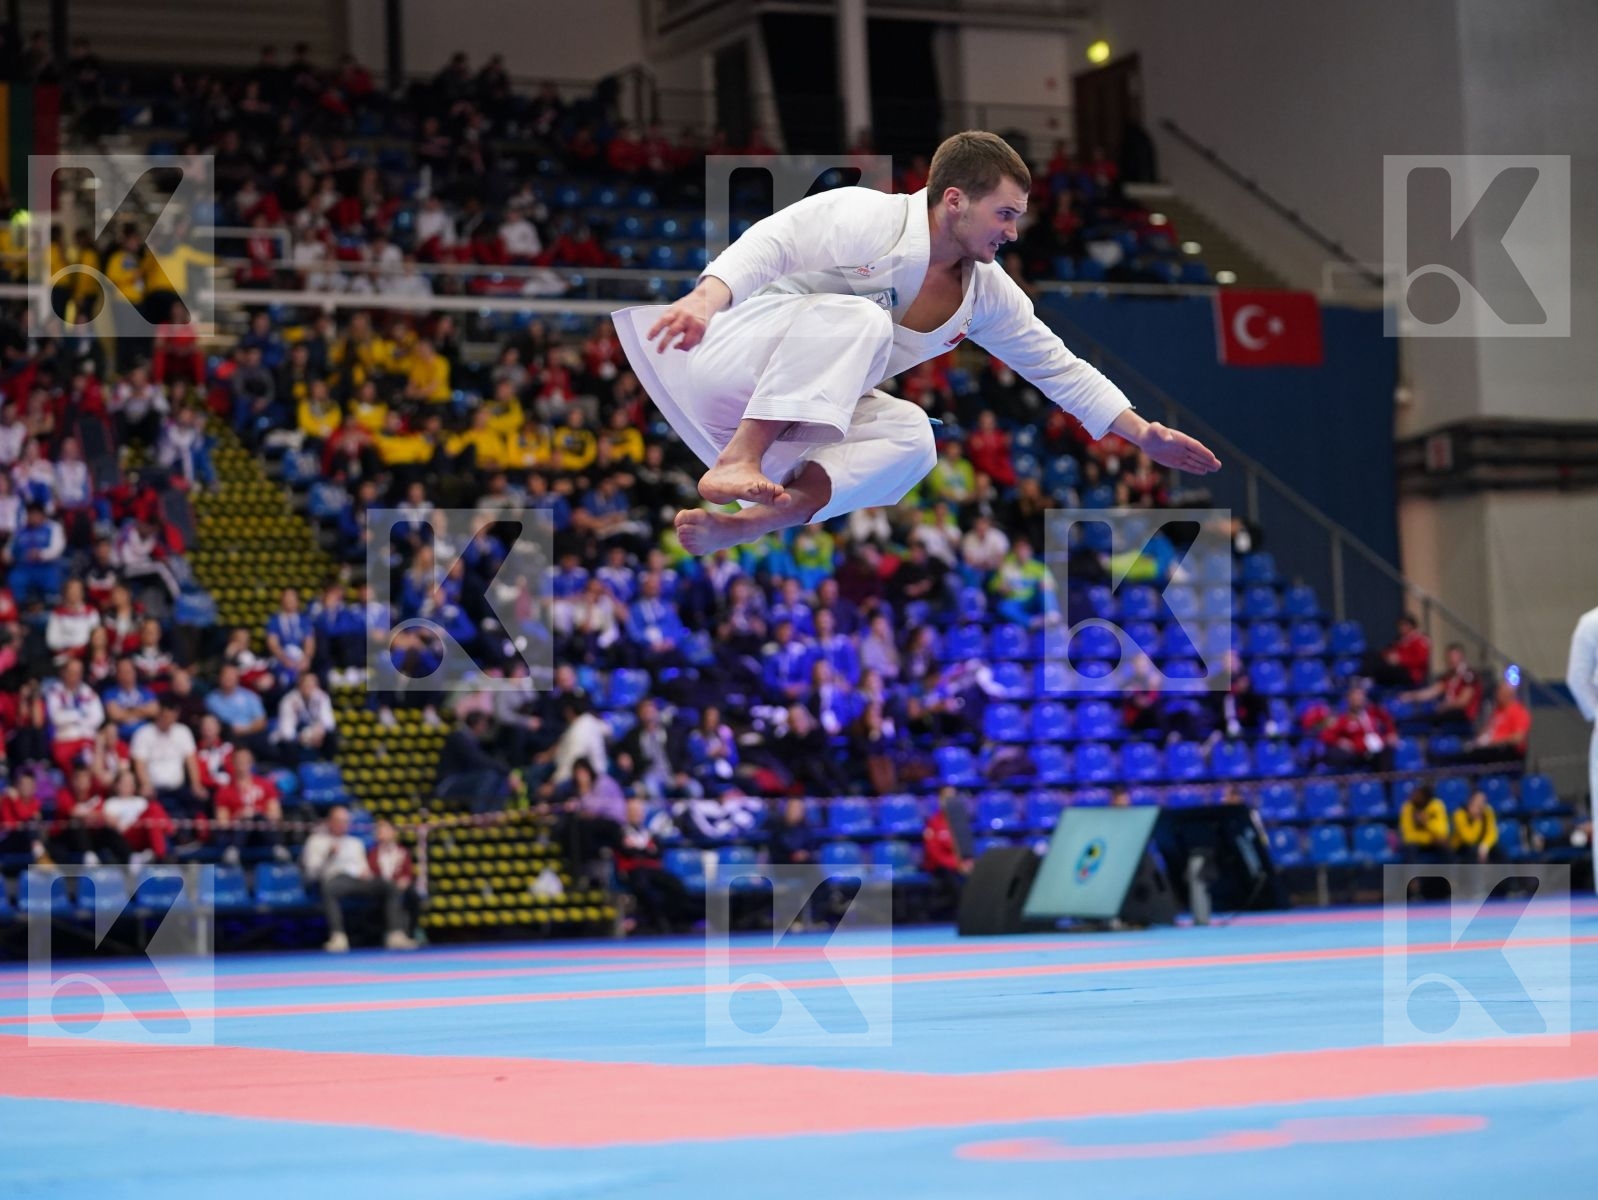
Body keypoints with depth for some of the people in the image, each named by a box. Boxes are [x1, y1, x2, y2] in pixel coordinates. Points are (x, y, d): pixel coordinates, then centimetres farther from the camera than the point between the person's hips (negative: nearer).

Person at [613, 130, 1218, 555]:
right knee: (855, 317, -30)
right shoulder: (865, 218, -17)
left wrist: (1146, 436, 9)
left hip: (797, 423, 7)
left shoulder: (988, 294, 7)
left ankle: (759, 518, -37)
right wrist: (709, 296, -46)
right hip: (726, 363, -7)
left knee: (910, 437, -19)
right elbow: (770, 243, -27)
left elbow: (1061, 369, 14)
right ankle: (734, 465, -39)